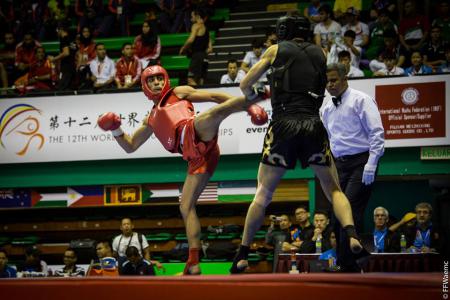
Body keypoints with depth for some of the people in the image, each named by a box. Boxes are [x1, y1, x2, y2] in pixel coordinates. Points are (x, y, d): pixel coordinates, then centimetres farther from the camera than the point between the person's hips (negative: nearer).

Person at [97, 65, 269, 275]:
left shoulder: (179, 93, 23)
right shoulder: (152, 120, 36)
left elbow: (214, 96, 14)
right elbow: (130, 146, 40)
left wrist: (249, 108, 4)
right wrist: (115, 129, 21)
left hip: (197, 135, -5)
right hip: (196, 159, 6)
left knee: (213, 113, -39)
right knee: (185, 206, 2)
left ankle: (257, 94, -57)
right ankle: (193, 264, 3)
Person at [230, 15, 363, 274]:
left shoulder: (276, 50, 11)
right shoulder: (320, 53, 17)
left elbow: (245, 86, 15)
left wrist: (254, 98, 35)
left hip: (283, 125, -1)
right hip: (313, 126, 1)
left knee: (263, 194, 8)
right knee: (334, 190, 9)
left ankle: (243, 255, 6)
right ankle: (352, 235, -16)